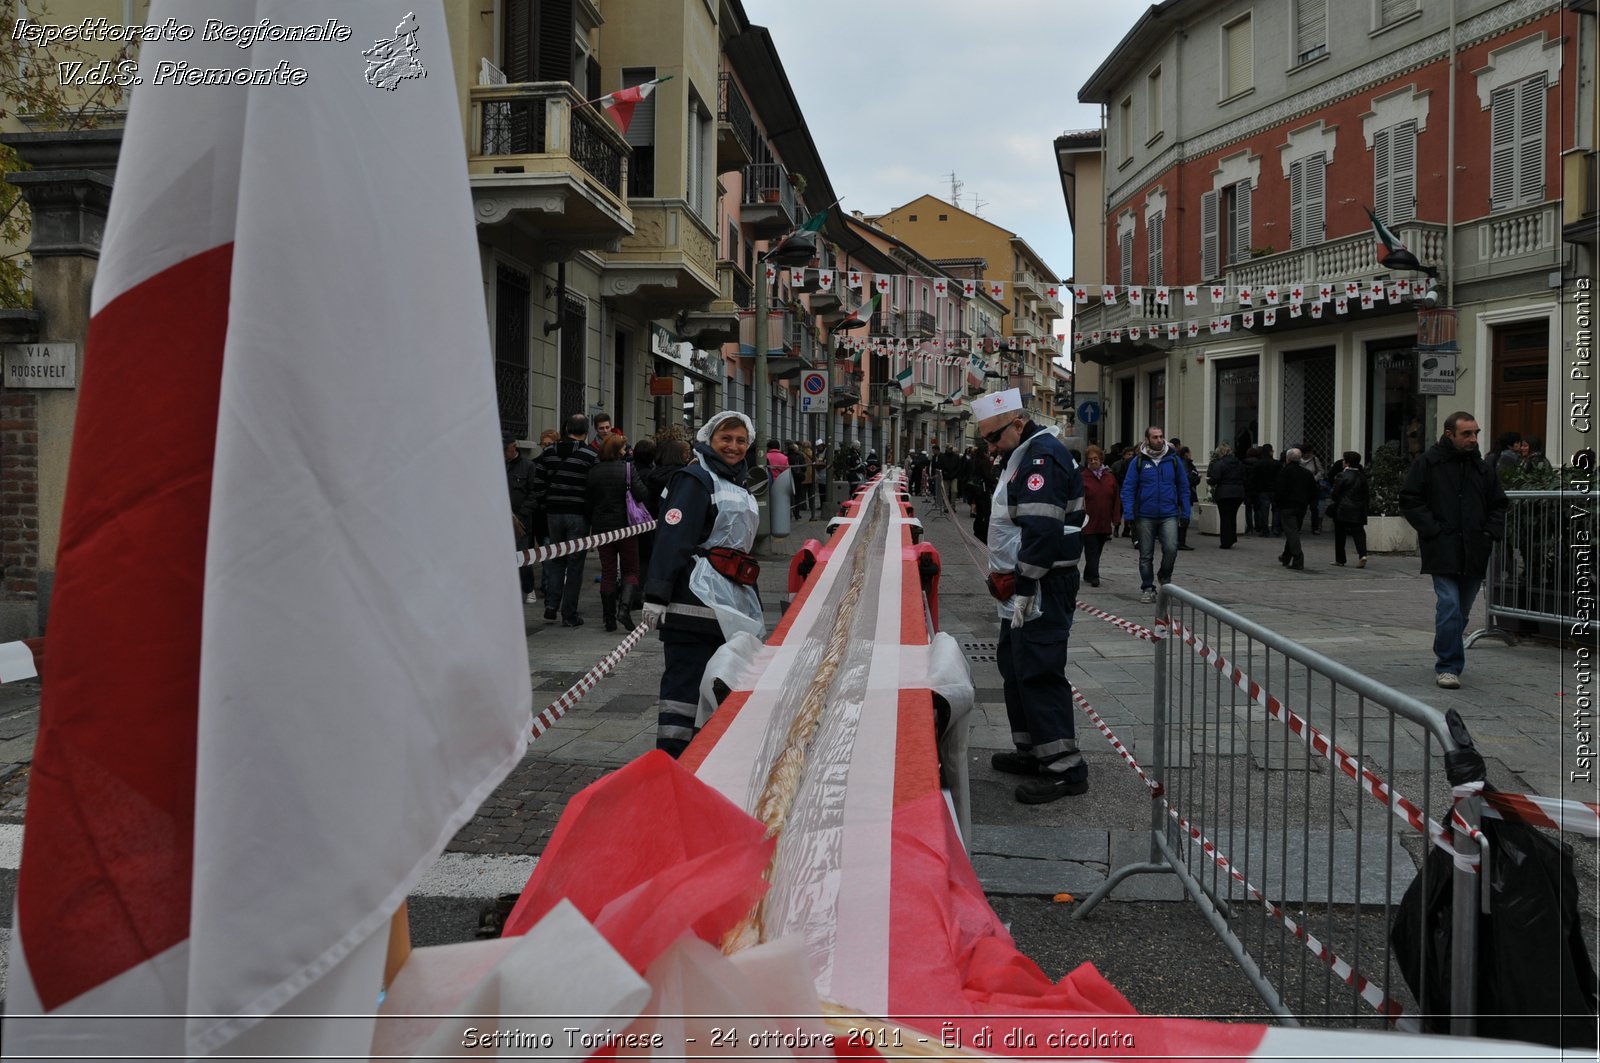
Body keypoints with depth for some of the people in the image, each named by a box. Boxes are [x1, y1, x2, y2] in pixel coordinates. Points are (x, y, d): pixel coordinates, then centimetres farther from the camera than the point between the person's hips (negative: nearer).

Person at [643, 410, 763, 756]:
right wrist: (656, 596, -23)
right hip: (697, 597, -9)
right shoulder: (696, 479, -7)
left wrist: (751, 602, 30)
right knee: (685, 682, -9)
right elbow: (672, 541, -16)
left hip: (730, 602, 9)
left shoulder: (737, 486, 22)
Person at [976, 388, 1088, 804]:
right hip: (1023, 587, 11)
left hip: (1043, 588, -11)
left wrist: (1024, 591, -23)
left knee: (1039, 673, -9)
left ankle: (1064, 768, -4)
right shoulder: (1025, 456, 17)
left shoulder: (1042, 457, -17)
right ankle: (1031, 749, 29)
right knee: (1015, 665, 17)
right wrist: (1004, 576, 16)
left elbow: (1042, 532, -25)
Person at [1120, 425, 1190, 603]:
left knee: (1171, 548, -16)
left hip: (1169, 515, 0)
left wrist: (1185, 512, 3)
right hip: (1145, 516, 0)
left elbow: (1183, 487, 9)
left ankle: (1165, 576, 12)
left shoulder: (1173, 460, 4)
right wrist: (1128, 514, -10)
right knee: (1146, 555, 7)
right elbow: (1128, 488, -2)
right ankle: (1147, 588, 20)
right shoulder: (1138, 461, 0)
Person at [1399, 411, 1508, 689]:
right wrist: (1432, 529, -11)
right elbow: (1409, 500, -4)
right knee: (1449, 607, -14)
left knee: (1462, 611, 12)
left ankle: (1446, 661, 28)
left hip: (1474, 551, 5)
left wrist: (1491, 532, 5)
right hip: (1443, 550, -5)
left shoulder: (1482, 468, 12)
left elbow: (1498, 504, 21)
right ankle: (1448, 667, -9)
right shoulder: (1427, 464, -2)